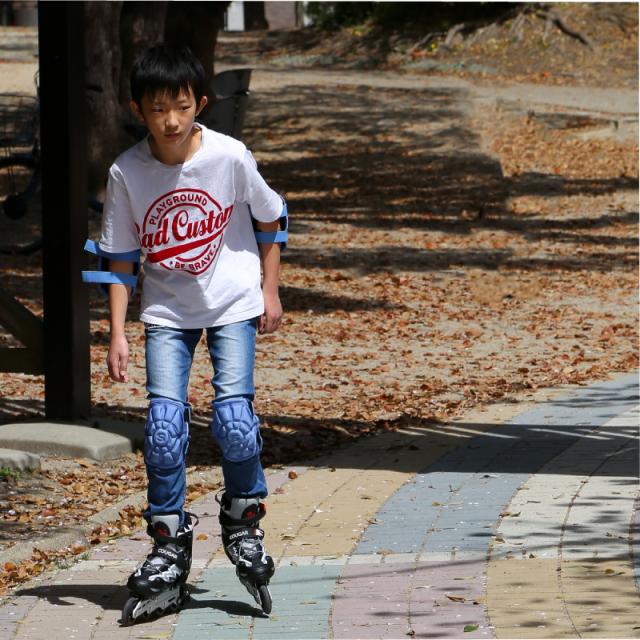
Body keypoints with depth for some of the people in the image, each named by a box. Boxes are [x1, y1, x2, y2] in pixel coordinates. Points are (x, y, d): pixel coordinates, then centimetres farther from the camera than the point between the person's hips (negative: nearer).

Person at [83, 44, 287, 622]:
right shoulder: (127, 172, -12)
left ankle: (243, 520, 12)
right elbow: (119, 258, -1)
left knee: (234, 415, -14)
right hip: (167, 310, 1)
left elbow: (270, 218, 2)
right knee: (163, 421, -10)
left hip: (232, 303, -1)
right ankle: (169, 549, 4)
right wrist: (117, 333, -6)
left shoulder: (230, 156, -15)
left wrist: (270, 291, 5)